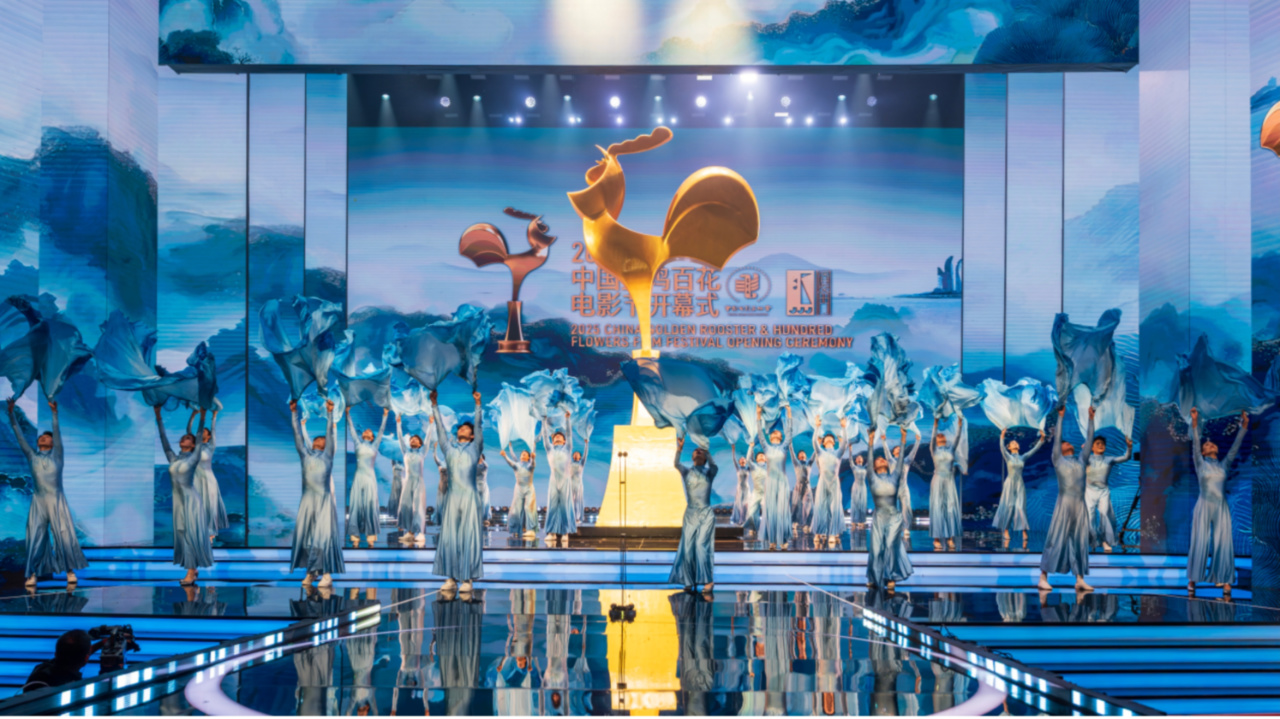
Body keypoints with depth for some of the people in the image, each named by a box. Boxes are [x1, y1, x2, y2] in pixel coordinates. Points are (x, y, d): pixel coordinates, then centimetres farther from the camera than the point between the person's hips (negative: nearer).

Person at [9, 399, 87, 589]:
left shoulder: (56, 455, 10)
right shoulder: (32, 456, 14)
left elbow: (58, 433, -2)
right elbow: (19, 436, 9)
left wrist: (54, 413, -14)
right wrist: (11, 414, 2)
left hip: (57, 501, -2)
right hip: (38, 501, 2)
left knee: (64, 535, -5)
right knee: (35, 537, -2)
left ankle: (70, 571, -1)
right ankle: (33, 574, 0)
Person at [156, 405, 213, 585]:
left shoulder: (193, 458, -2)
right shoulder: (173, 459, 10)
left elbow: (199, 439, -8)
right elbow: (164, 440, 11)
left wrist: (202, 417, -13)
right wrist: (158, 417, 9)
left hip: (191, 501, -5)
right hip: (178, 501, 5)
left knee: (192, 534, -5)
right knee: (182, 535, 7)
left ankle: (191, 572, -5)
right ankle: (192, 570, 16)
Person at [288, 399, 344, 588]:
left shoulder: (327, 455, 10)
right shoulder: (305, 454, 16)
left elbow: (330, 434, 2)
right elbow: (298, 435, 13)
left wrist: (330, 414, -6)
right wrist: (294, 413, 8)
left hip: (324, 500, -3)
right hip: (307, 500, 3)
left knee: (324, 535, -7)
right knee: (305, 534, 0)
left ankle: (327, 574, -9)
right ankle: (310, 572, 6)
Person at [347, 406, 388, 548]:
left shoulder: (374, 446, 12)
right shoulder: (358, 444, 13)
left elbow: (381, 430, 12)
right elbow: (352, 429, 15)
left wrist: (385, 416, 10)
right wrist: (348, 414, 13)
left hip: (370, 478, -1)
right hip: (359, 477, 1)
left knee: (370, 504, -3)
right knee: (356, 504, -3)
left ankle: (371, 536, -1)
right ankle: (355, 536, -3)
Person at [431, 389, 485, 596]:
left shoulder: (475, 448, 10)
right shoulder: (449, 447, 16)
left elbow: (479, 426, 1)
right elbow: (440, 427, 14)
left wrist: (478, 405, -8)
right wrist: (434, 405, 9)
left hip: (469, 496, -2)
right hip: (452, 496, 2)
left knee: (468, 536, -4)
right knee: (449, 536, -1)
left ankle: (467, 580, -3)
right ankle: (451, 579, 2)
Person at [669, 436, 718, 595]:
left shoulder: (709, 473, 6)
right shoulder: (687, 472, 8)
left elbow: (714, 466, -17)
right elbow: (676, 464, -11)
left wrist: (706, 451, -30)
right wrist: (679, 449, -26)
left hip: (706, 514, -2)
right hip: (690, 514, 2)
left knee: (702, 545, -14)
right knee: (688, 548, -1)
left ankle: (708, 580, -11)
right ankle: (689, 581, 10)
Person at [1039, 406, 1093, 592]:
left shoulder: (1080, 461, 18)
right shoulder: (1058, 460, 7)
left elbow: (1089, 440, 19)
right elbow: (1057, 438, 1)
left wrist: (1091, 419, 17)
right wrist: (1060, 417, 0)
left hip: (1080, 505, 5)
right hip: (1064, 504, -5)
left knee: (1080, 542, 3)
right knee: (1056, 540, -5)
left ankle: (1079, 580, 4)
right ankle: (1043, 577, -3)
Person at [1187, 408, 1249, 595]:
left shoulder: (1224, 465, 14)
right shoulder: (1200, 463, 6)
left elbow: (1235, 446, 6)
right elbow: (1195, 444, -7)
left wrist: (1244, 426, -3)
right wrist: (1195, 423, -19)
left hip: (1221, 508, 3)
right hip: (1204, 507, -3)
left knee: (1223, 543, -3)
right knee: (1200, 543, -3)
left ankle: (1224, 580, -1)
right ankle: (1192, 579, 4)